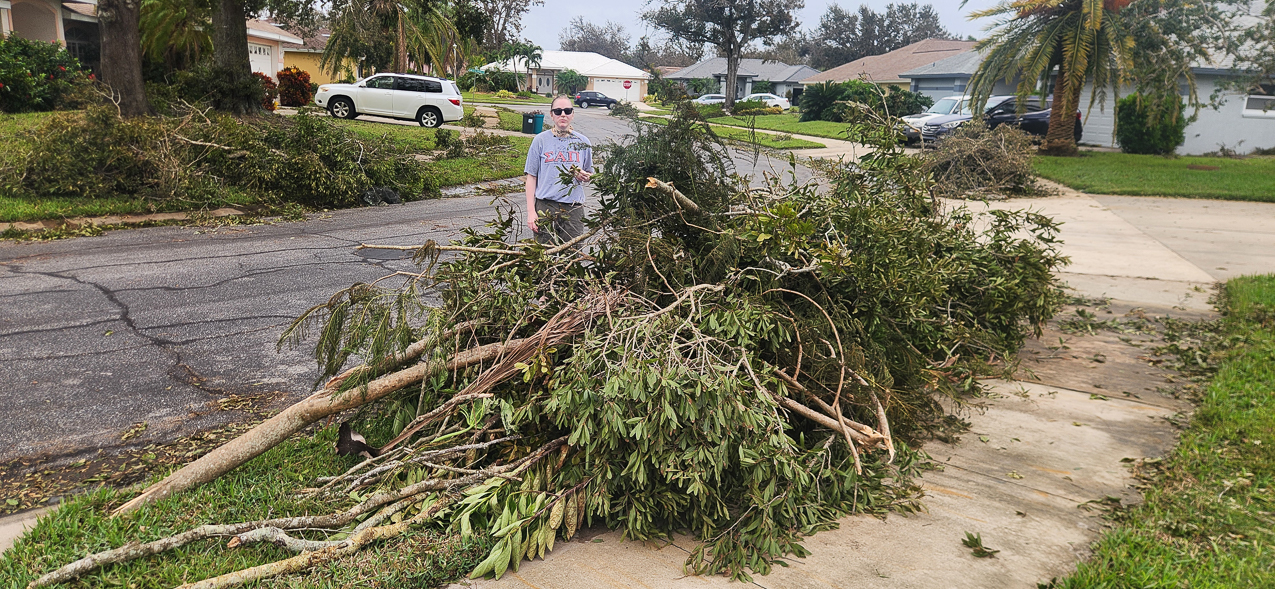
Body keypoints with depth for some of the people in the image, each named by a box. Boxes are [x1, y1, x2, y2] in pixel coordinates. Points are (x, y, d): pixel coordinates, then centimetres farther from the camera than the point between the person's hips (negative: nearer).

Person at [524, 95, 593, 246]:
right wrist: (531, 211, -4)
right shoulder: (541, 140, 4)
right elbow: (531, 177, 4)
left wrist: (585, 176, -6)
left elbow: (590, 175, 19)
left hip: (574, 207, 2)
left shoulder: (582, 142, 9)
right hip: (546, 205, -1)